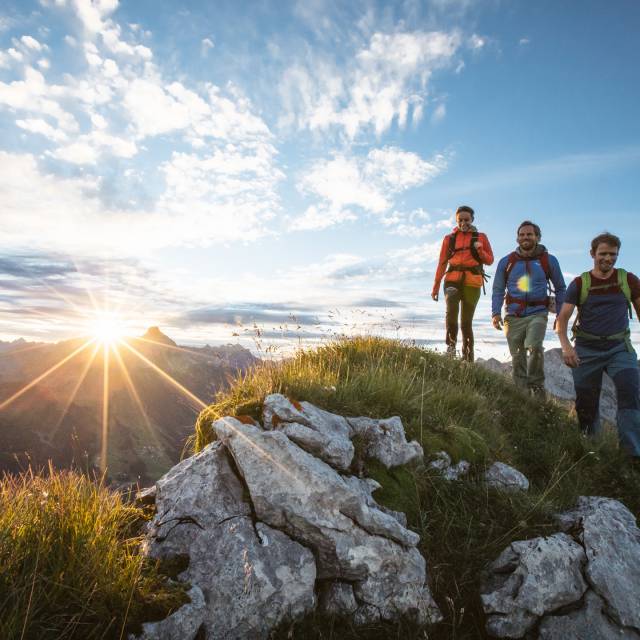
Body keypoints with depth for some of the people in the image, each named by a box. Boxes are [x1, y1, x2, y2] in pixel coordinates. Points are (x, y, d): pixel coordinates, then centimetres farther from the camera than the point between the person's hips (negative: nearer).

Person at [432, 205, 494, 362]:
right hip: (453, 279, 0)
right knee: (451, 309, -30)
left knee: (466, 321, -1)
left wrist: (480, 251, -11)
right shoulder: (449, 238, 13)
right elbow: (442, 263, 12)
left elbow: (490, 260, 11)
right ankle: (451, 343, -18)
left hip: (472, 282, 0)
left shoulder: (481, 237, 12)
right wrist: (436, 286, 8)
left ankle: (468, 357, 10)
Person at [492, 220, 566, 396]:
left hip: (537, 314, -2)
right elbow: (498, 290, 8)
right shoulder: (506, 262, 6)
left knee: (534, 347, -26)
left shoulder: (549, 260, 4)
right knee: (518, 359, 5)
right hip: (513, 316, 2)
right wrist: (496, 313, -5)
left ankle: (537, 385, -5)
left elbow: (561, 288, 13)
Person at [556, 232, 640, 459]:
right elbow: (562, 318, -4)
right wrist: (566, 346, -20)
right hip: (587, 349, 0)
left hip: (619, 347, 0)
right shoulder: (580, 284, 1)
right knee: (586, 402, 6)